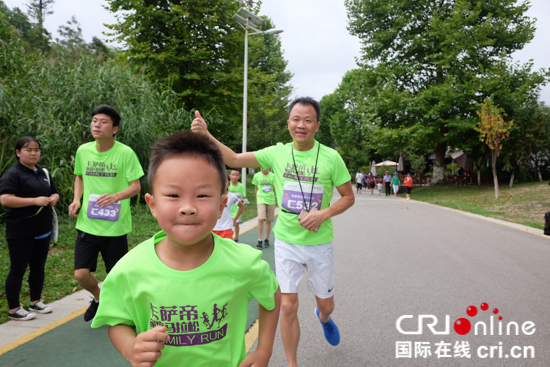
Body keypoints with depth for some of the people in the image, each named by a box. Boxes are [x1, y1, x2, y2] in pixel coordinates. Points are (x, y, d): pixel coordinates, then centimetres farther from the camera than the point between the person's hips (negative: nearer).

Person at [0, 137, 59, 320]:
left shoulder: (44, 173, 14)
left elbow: (54, 193, 24)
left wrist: (53, 199, 0)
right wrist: (35, 200, -24)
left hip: (43, 231, 7)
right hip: (20, 233, -7)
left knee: (38, 267, 15)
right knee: (18, 269, 2)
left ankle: (36, 302, 30)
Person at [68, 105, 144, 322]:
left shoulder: (125, 153, -12)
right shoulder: (83, 151, 1)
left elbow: (136, 186, -9)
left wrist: (116, 196, -29)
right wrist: (76, 199, 2)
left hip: (115, 226, -3)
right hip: (87, 223, 3)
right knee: (81, 274, 0)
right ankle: (98, 298, 34)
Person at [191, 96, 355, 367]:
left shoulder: (331, 157, -11)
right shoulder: (277, 152, -5)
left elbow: (349, 197, -3)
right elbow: (235, 159, -4)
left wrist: (324, 213, -20)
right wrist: (206, 135, -17)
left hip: (320, 243, 0)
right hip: (286, 241, 1)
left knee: (326, 304, 17)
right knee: (288, 306, 3)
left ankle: (323, 317, 56)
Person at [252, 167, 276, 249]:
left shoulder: (272, 176, 1)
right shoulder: (257, 176, 1)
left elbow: (275, 189, 5)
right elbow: (256, 188, 12)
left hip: (271, 200, 1)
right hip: (261, 200, -1)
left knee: (268, 221, 7)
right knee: (260, 219, -15)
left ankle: (266, 239, 22)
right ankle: (260, 240, -7)